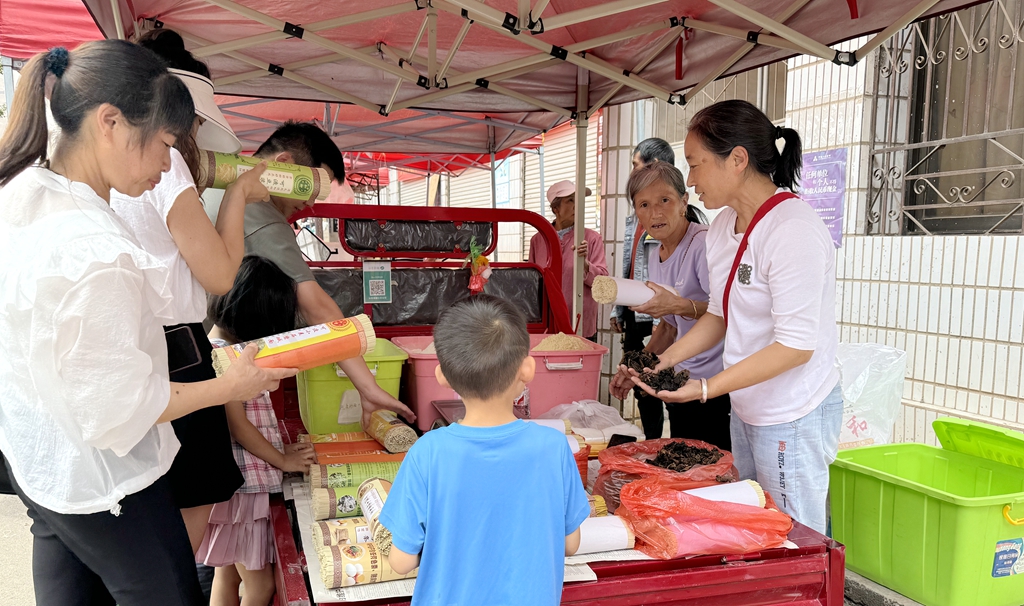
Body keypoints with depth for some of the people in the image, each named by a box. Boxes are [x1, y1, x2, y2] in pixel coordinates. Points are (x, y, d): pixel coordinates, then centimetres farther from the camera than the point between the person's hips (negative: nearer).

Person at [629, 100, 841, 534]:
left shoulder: (794, 230, -22)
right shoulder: (723, 225, 6)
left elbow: (796, 345, -23)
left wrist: (704, 389, -25)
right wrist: (667, 359, 1)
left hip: (794, 419, -8)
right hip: (745, 409, 8)